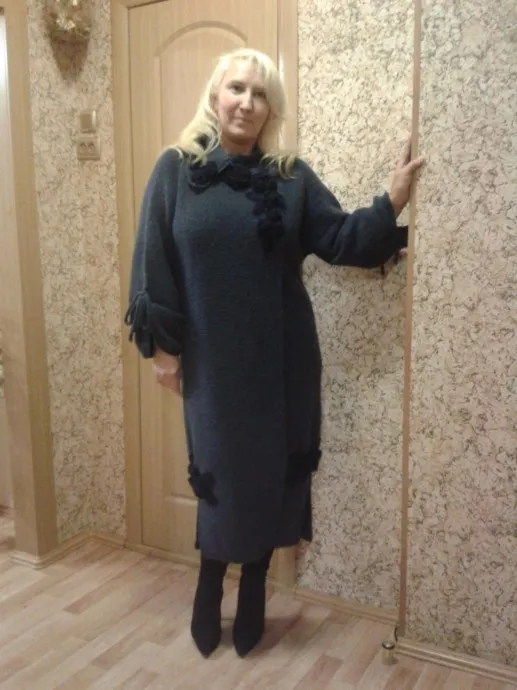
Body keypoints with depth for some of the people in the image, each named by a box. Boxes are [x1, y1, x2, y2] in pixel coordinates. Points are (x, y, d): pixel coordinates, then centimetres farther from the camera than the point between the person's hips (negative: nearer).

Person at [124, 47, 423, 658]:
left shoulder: (292, 177, 4)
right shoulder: (176, 169, -1)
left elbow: (340, 239, 2)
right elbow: (155, 262, -2)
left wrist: (391, 203, -12)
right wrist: (162, 344, -5)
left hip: (280, 356, 2)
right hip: (212, 357, -1)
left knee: (272, 469, 9)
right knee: (220, 471, 8)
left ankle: (252, 592, 31)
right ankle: (210, 589, 33)